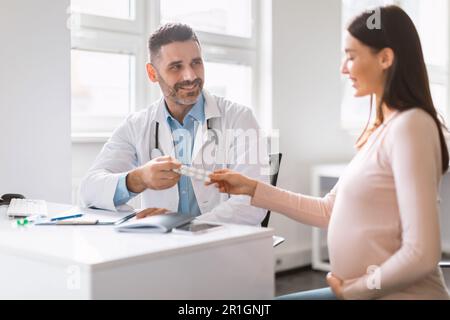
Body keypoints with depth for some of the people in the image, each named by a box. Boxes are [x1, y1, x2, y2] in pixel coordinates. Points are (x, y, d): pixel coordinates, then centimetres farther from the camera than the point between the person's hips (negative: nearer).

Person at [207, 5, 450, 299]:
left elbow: (421, 254, -24)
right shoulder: (381, 131, 8)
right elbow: (329, 211, 13)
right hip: (363, 289, 8)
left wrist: (353, 288, -10)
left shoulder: (409, 126, -19)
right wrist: (252, 188, 10)